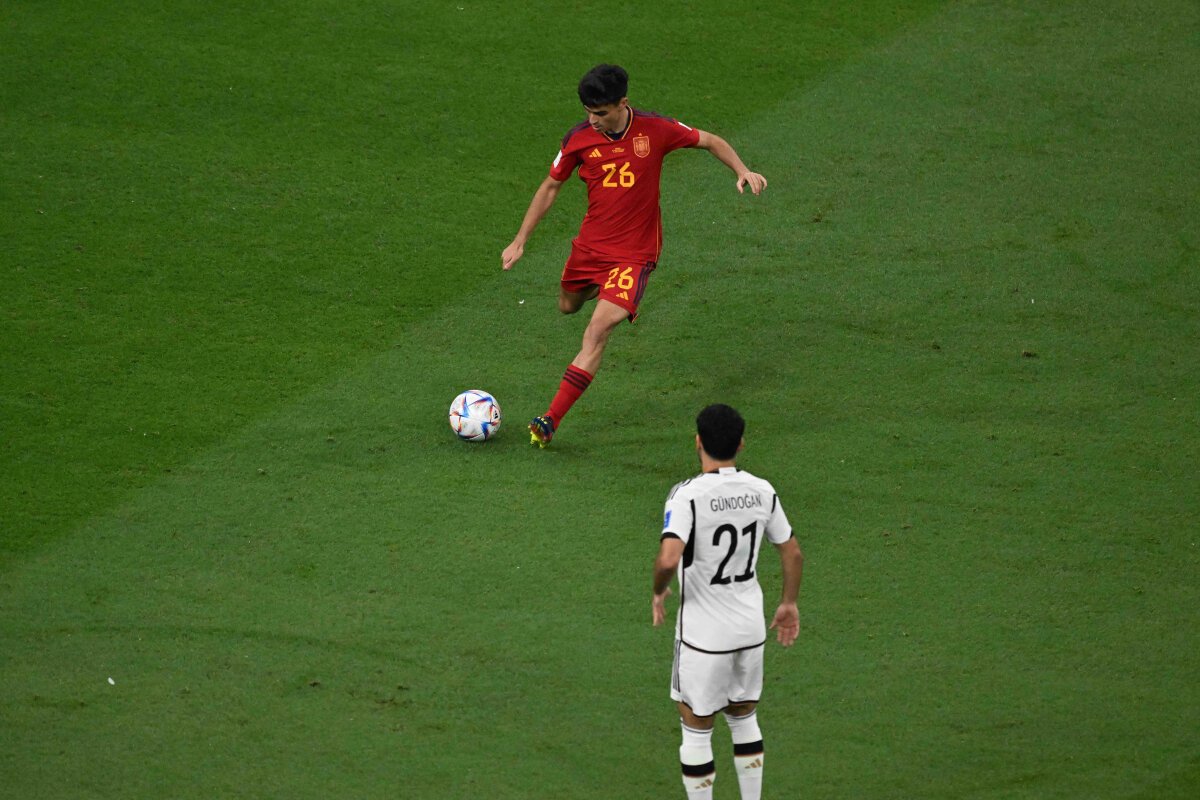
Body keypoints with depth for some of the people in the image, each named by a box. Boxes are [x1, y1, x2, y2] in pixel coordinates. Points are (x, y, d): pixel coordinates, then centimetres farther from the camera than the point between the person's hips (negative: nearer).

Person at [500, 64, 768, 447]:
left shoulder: (654, 130, -14)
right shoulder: (579, 139, -9)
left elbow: (710, 141, 2)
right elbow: (550, 187, 6)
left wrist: (742, 171, -15)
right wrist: (519, 241, 5)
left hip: (634, 253, -4)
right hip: (590, 244, 4)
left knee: (597, 331, -18)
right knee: (568, 306, 24)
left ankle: (552, 419, -18)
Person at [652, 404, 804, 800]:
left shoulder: (687, 495, -20)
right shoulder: (761, 491, -2)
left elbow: (669, 558, -32)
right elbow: (792, 553, 8)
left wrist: (658, 592, -11)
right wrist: (789, 604, 23)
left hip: (703, 634, -5)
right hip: (751, 629, 5)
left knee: (696, 732, 8)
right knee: (744, 719, 23)